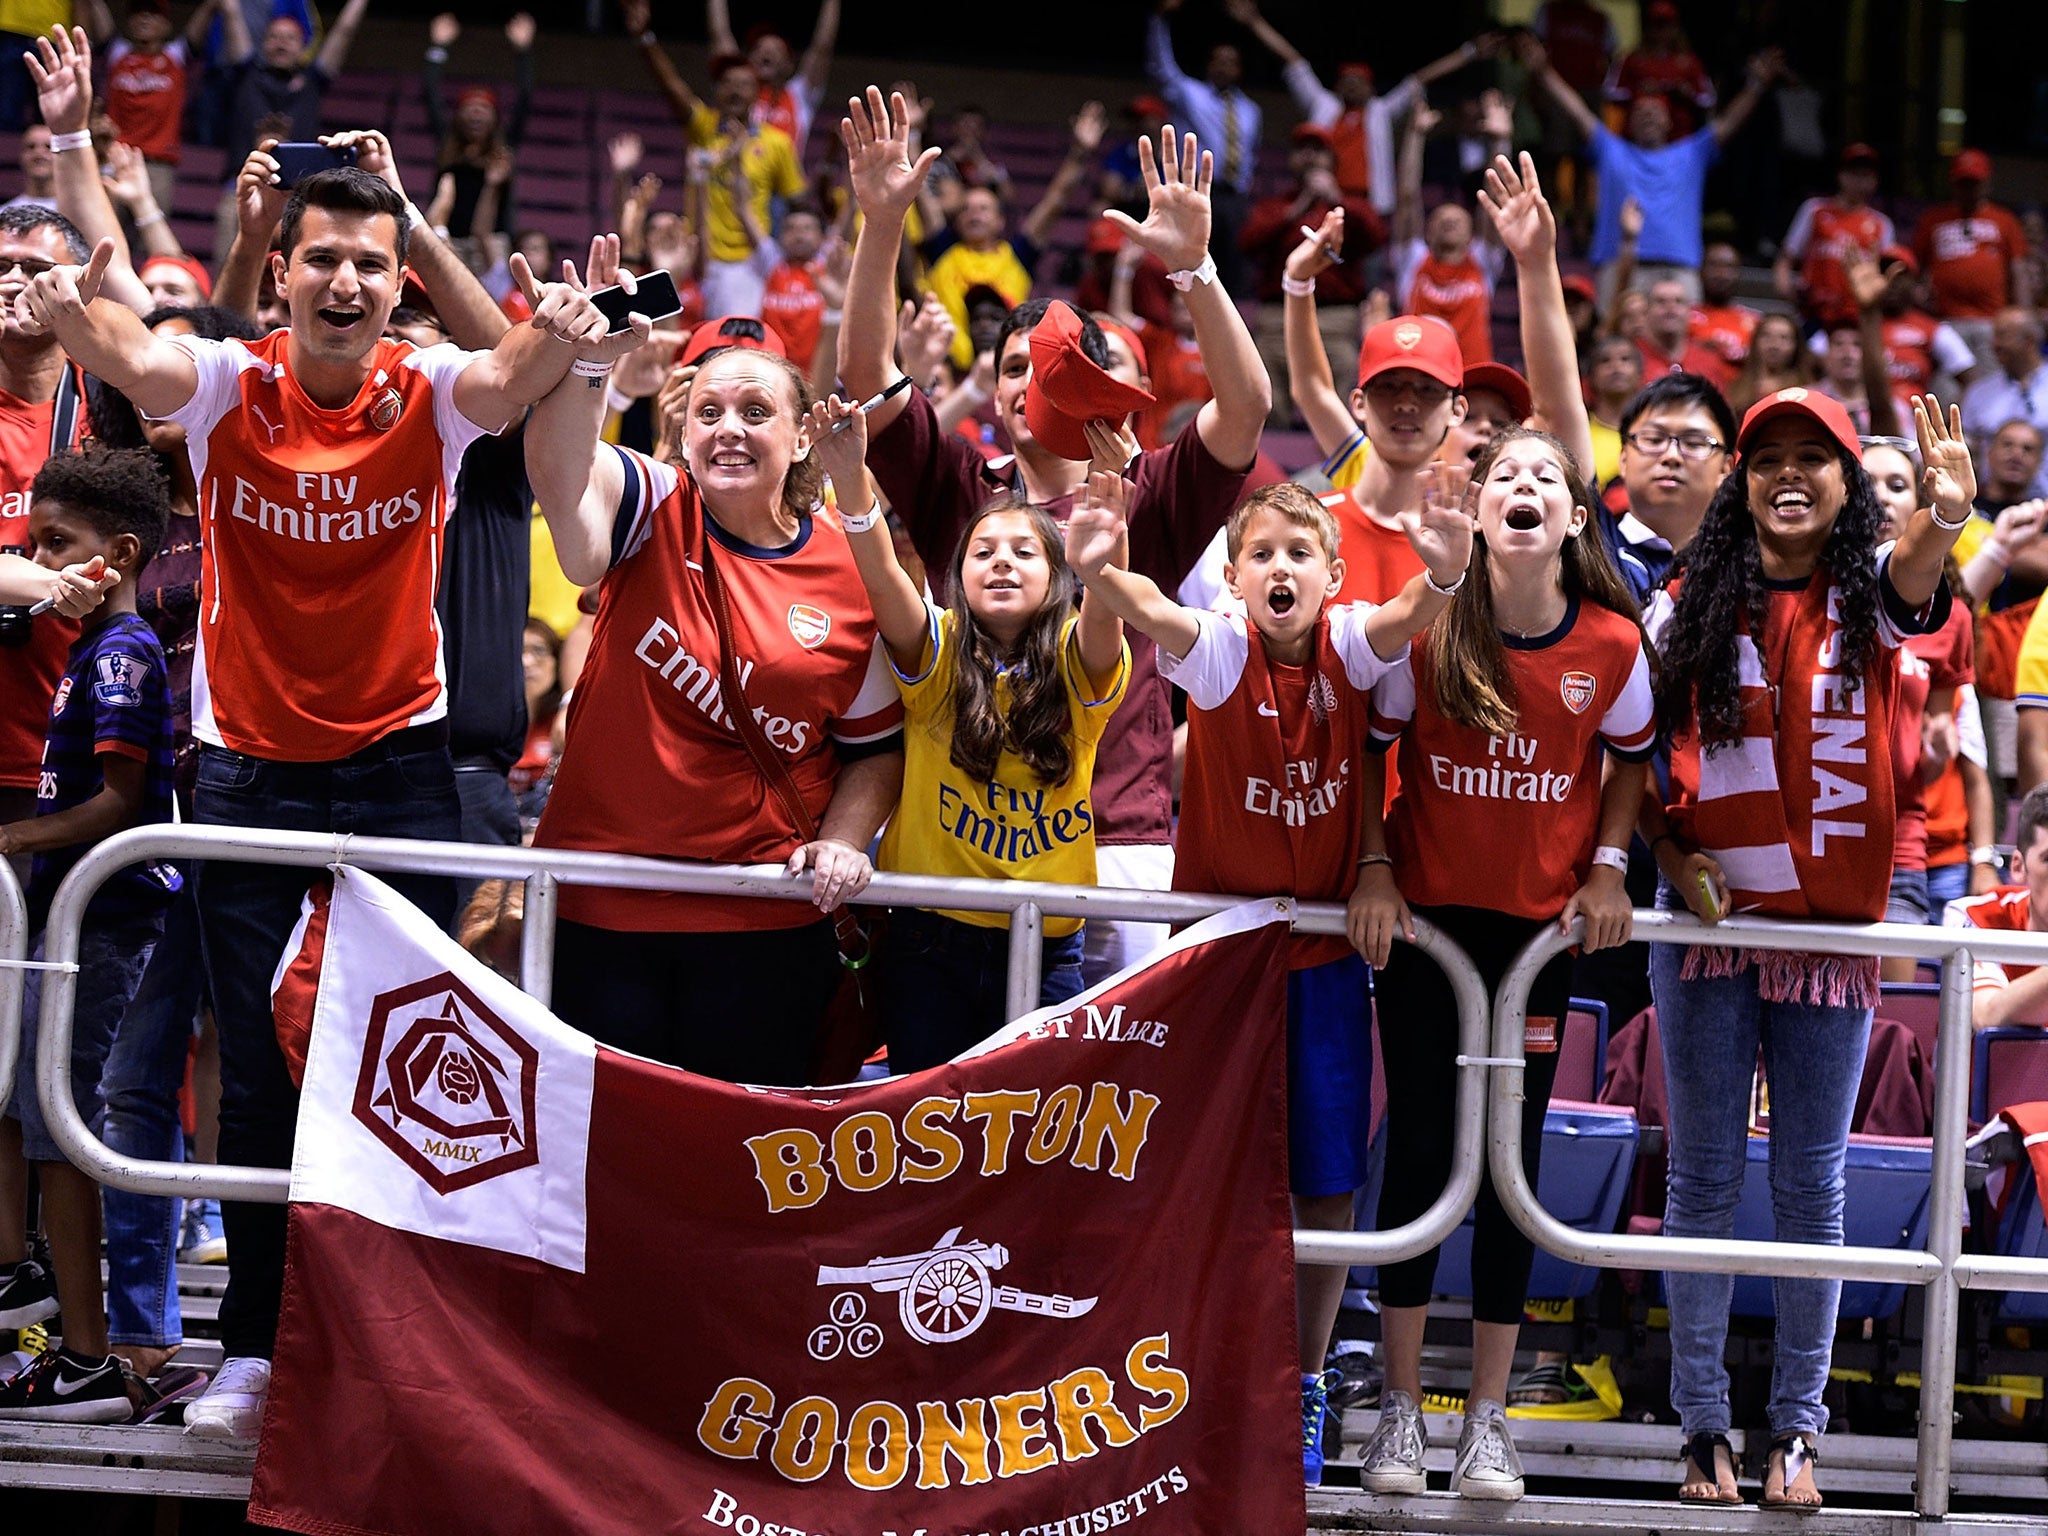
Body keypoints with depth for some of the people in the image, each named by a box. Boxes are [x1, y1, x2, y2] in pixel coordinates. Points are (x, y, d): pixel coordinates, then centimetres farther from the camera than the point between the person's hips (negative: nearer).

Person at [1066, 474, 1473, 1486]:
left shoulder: (1349, 647, -6)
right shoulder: (1217, 652, -11)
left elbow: (1405, 618, -28)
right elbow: (1152, 615, -33)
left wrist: (1444, 574, -51)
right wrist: (1101, 576, -56)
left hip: (1324, 951, 2)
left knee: (1327, 1181, 5)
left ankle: (1306, 1382, 20)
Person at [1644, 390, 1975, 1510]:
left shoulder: (1867, 590, 0)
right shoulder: (1690, 605, 3)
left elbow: (1913, 578, -25)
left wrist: (1947, 518, -48)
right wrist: (1670, 851, -7)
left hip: (1832, 924, 0)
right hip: (1709, 915, 1)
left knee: (1811, 1182, 3)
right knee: (1704, 1172, 4)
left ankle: (1796, 1429, 9)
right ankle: (1702, 1428, 9)